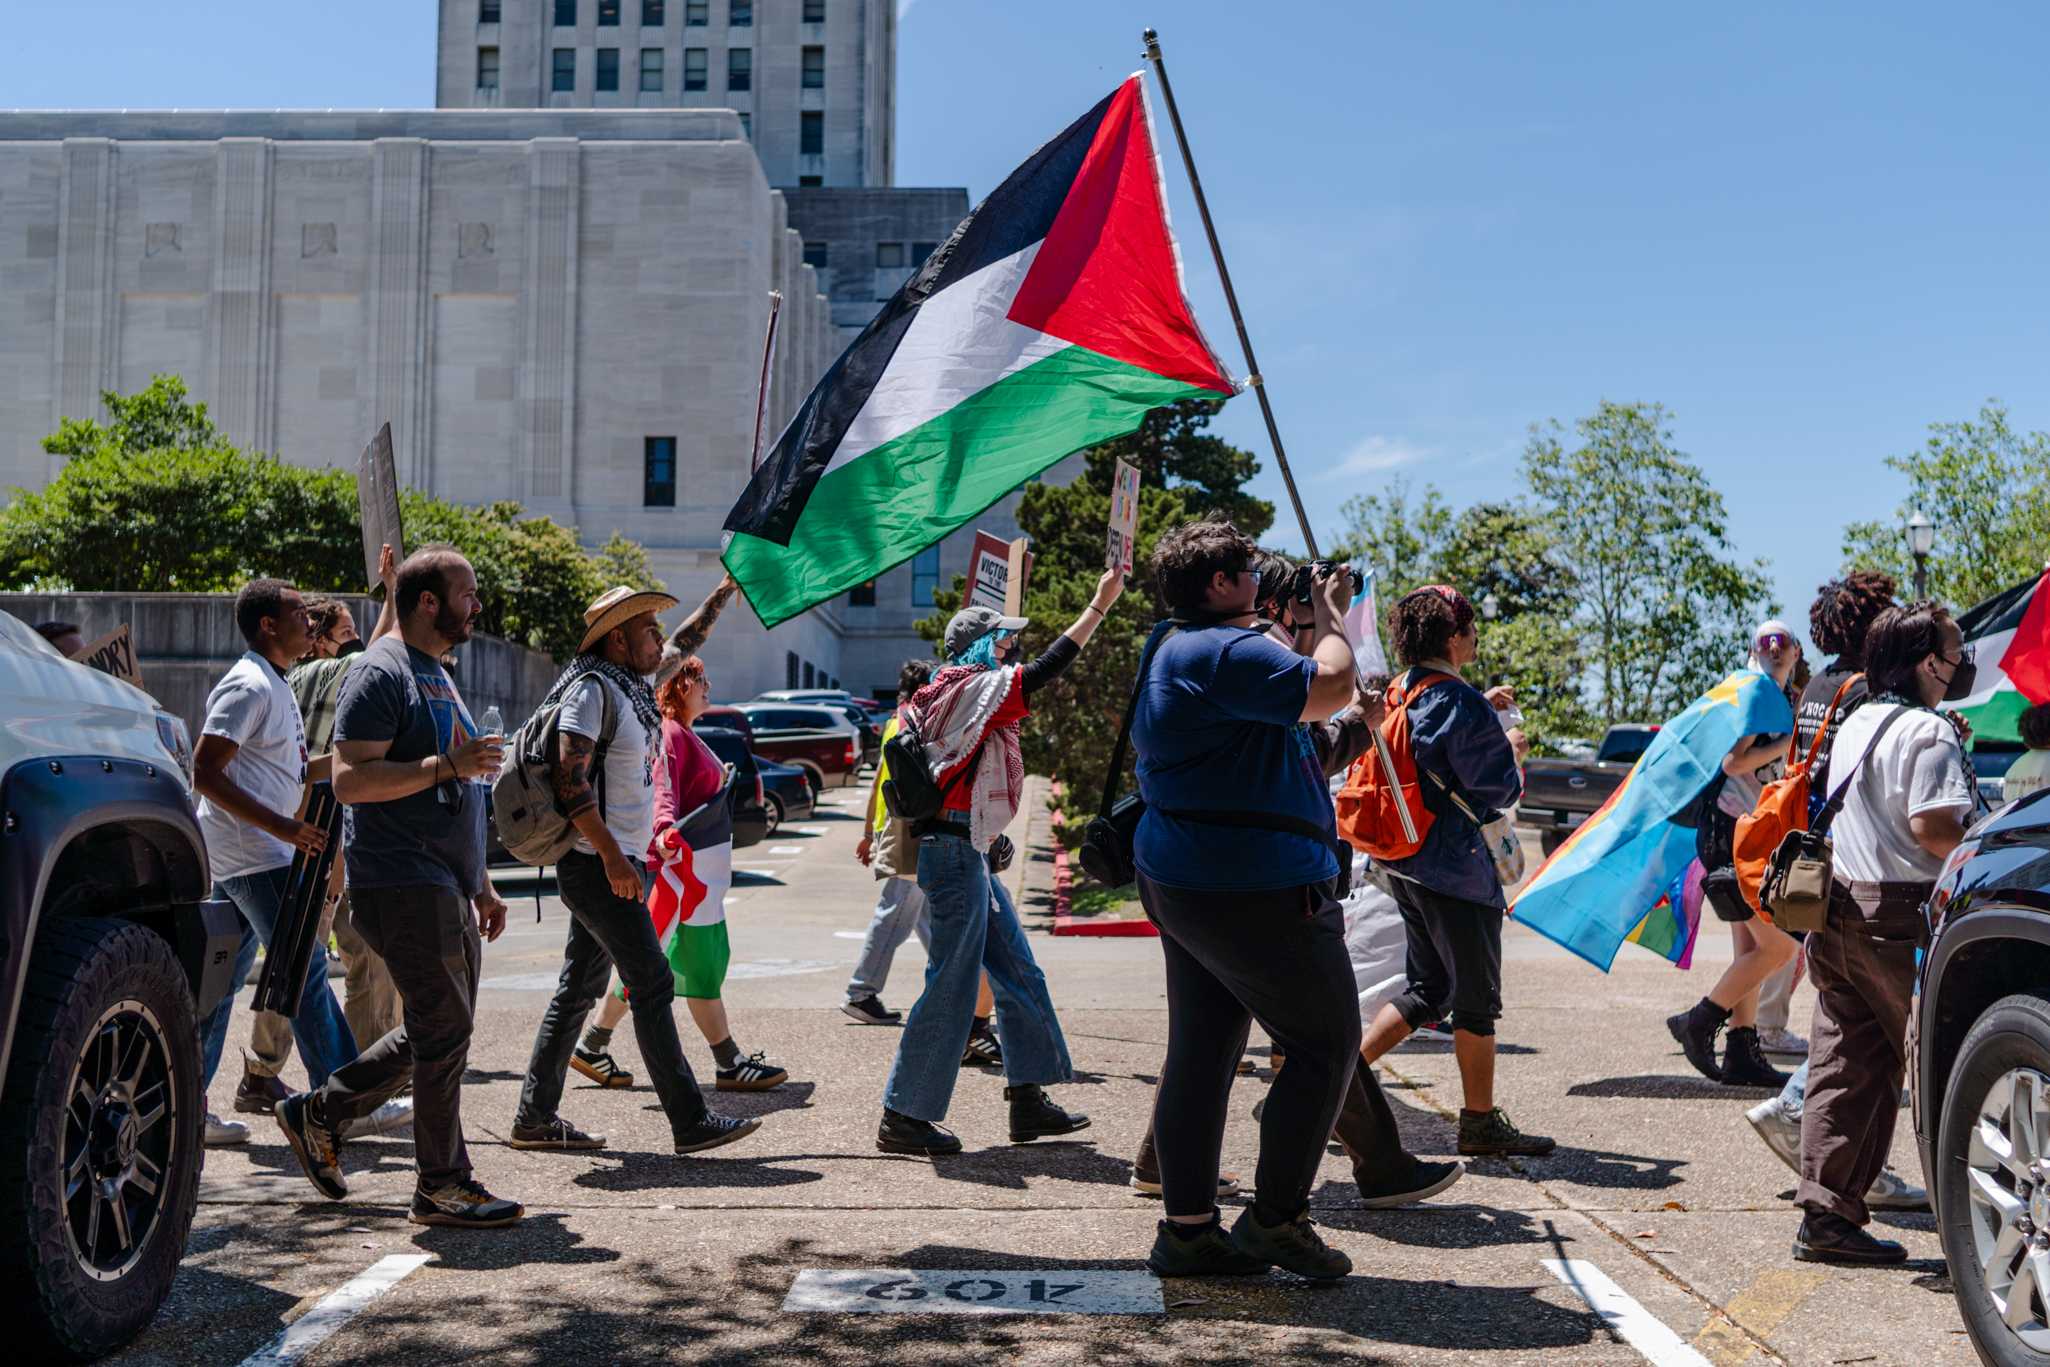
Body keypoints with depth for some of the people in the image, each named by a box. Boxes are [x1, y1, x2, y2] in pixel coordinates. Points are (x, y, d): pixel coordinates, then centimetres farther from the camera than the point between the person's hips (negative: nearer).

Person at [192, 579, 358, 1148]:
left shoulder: (274, 685, 18)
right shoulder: (249, 685, -14)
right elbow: (205, 772, -21)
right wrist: (284, 827, -25)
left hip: (238, 857, 10)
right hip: (254, 854, -10)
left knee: (221, 975, 10)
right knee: (307, 968, -7)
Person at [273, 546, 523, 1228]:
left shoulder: (436, 674, 20)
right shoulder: (381, 673, -10)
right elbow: (350, 780, -20)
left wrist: (481, 886, 24)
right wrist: (448, 765, -25)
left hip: (445, 887, 10)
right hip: (402, 884, -10)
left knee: (435, 1032, 14)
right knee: (444, 1031, -6)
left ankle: (317, 1113, 27)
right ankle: (443, 1185, 4)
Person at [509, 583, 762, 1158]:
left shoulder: (630, 686, 14)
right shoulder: (592, 688, -14)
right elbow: (569, 780, -22)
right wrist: (612, 856, -25)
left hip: (620, 862, 11)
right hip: (597, 864, -11)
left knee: (580, 989, 12)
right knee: (651, 982, -9)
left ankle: (535, 1118, 19)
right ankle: (690, 1121, -6)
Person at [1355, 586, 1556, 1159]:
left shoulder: (1401, 692, 8)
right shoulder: (1461, 704, -18)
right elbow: (1496, 791, -15)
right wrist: (1513, 750, 3)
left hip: (1405, 863, 9)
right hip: (1454, 867, -8)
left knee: (1429, 990, 18)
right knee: (1477, 999, 5)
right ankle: (1480, 1122, 14)